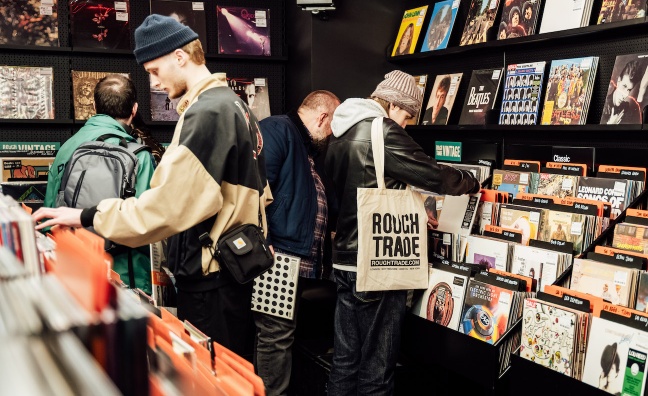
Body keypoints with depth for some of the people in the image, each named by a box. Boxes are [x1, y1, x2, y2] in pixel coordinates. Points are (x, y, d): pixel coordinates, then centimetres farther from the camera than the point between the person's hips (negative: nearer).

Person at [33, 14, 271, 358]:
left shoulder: (206, 113, -18)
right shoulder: (232, 103, 14)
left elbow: (167, 204, -24)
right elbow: (257, 193, 18)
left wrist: (87, 217, -16)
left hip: (210, 278, -10)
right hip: (237, 263, 10)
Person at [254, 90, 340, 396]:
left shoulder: (308, 151, 23)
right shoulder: (277, 130, -8)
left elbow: (317, 206, 29)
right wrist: (262, 244, -25)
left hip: (295, 259, 10)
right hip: (276, 258, -10)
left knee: (280, 337, 16)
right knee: (275, 337, -2)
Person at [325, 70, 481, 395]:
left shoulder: (339, 136, 13)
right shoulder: (383, 131, -14)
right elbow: (432, 175, -11)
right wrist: (471, 183, 8)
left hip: (344, 260, 9)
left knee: (345, 360, 16)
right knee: (376, 367, 4)